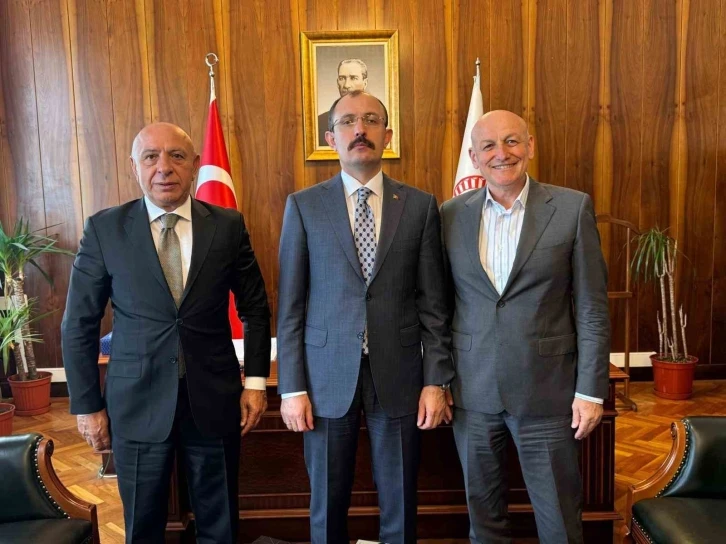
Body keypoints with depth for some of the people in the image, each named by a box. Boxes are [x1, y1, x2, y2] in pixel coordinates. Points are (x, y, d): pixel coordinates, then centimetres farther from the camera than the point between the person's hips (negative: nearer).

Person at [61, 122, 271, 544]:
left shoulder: (228, 226, -2)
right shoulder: (104, 229, -4)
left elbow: (255, 308, 5)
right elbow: (79, 324, 1)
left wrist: (255, 381, 1)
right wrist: (87, 405, 1)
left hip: (214, 398, 1)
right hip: (137, 402, 0)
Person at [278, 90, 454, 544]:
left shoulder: (421, 205, 2)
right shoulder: (303, 206, 1)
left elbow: (432, 303, 2)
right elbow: (291, 306, 0)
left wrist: (436, 380, -1)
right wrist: (292, 387, -3)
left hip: (398, 375, 1)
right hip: (327, 377, 0)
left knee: (400, 505, 14)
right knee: (328, 504, 14)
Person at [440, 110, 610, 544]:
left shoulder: (573, 208, -4)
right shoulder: (451, 214, 2)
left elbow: (592, 308, -4)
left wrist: (591, 390, -6)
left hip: (546, 391, -2)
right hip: (471, 392, 2)